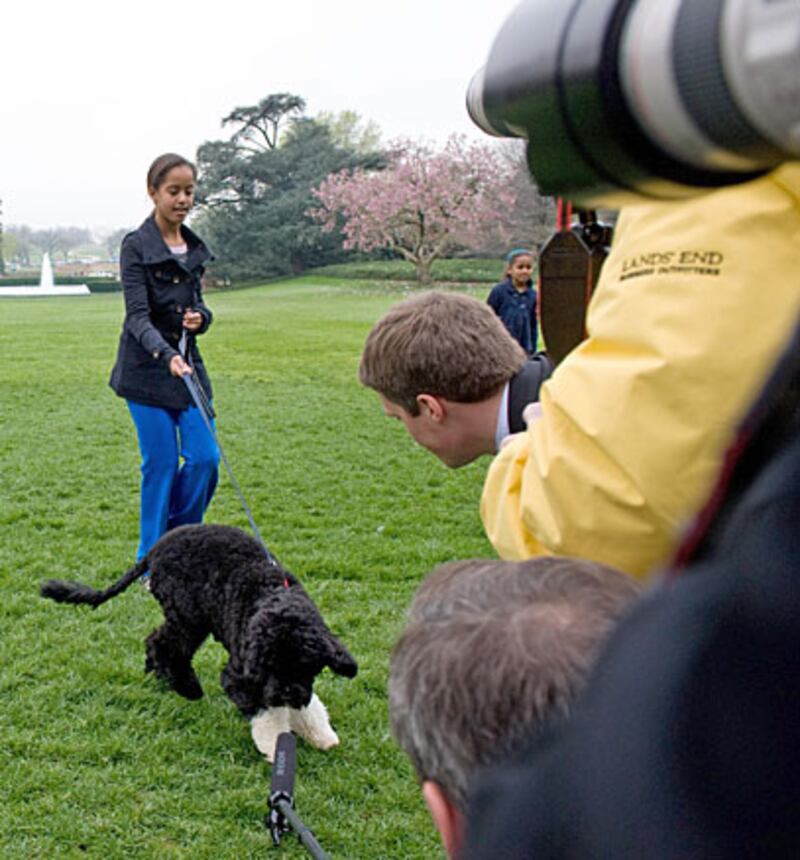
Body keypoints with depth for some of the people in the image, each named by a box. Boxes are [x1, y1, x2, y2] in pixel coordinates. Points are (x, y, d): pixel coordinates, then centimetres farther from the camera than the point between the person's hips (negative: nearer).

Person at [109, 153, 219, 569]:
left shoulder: (194, 247, 10)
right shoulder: (136, 246, -9)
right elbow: (137, 315, -18)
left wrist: (199, 316, -5)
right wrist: (166, 354, -35)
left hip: (188, 366, 6)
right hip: (148, 370, -6)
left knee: (205, 458, 0)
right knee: (162, 463, -2)